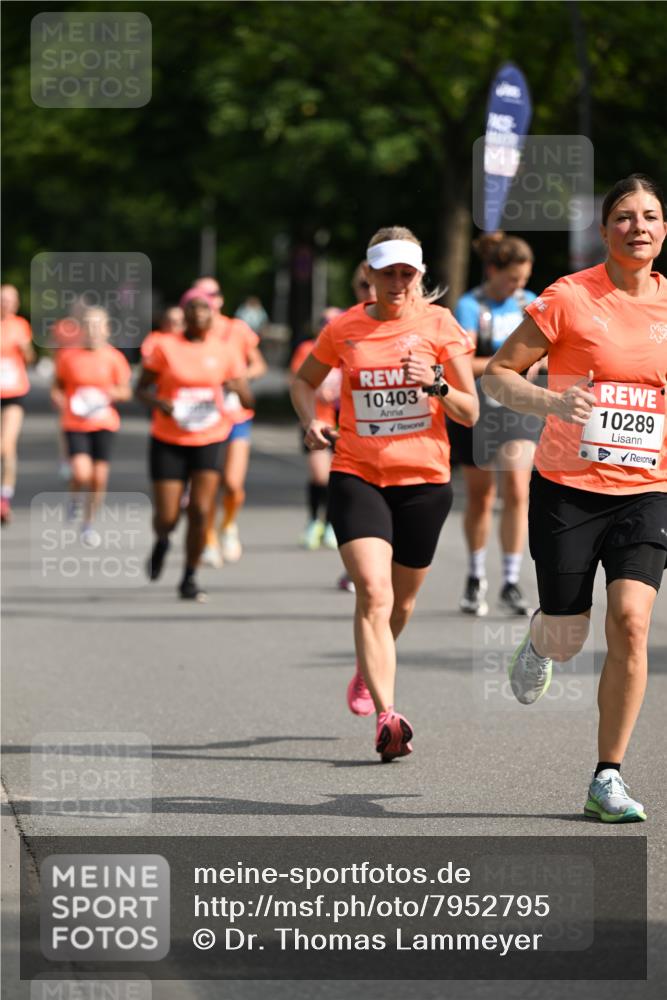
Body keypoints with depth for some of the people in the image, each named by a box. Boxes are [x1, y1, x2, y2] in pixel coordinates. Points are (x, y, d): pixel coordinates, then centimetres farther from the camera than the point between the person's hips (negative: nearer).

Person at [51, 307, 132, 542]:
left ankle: (88, 523, 22)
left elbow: (126, 392, 5)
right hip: (75, 424, -1)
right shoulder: (68, 356, -1)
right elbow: (57, 387, 10)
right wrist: (61, 403, -10)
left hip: (104, 424, 1)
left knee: (99, 478, 1)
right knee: (81, 474, -18)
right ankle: (74, 499, 17)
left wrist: (111, 394, -16)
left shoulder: (114, 358, 0)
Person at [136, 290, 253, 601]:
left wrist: (237, 388, -16)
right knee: (167, 517, -4)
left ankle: (190, 578, 5)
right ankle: (161, 543, 34)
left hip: (209, 440, 1)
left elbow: (248, 400, 6)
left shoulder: (223, 351, 3)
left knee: (200, 511, -13)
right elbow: (142, 388, 3)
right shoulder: (165, 347, -1)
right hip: (168, 441, -1)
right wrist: (159, 403, -17)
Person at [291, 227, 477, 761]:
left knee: (401, 602, 14)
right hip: (357, 475, -1)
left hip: (424, 478, 1)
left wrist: (435, 384, -20)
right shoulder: (344, 330, 2)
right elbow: (304, 381, 20)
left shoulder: (440, 326, -1)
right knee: (373, 591, -19)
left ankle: (368, 673, 46)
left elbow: (471, 412, -1)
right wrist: (311, 420, 0)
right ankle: (387, 714, -25)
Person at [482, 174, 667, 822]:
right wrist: (549, 402, -21)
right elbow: (496, 374, -3)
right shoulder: (568, 298, -8)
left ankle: (607, 779, -7)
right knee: (568, 639, 3)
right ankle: (539, 642, 44)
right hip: (567, 488, -2)